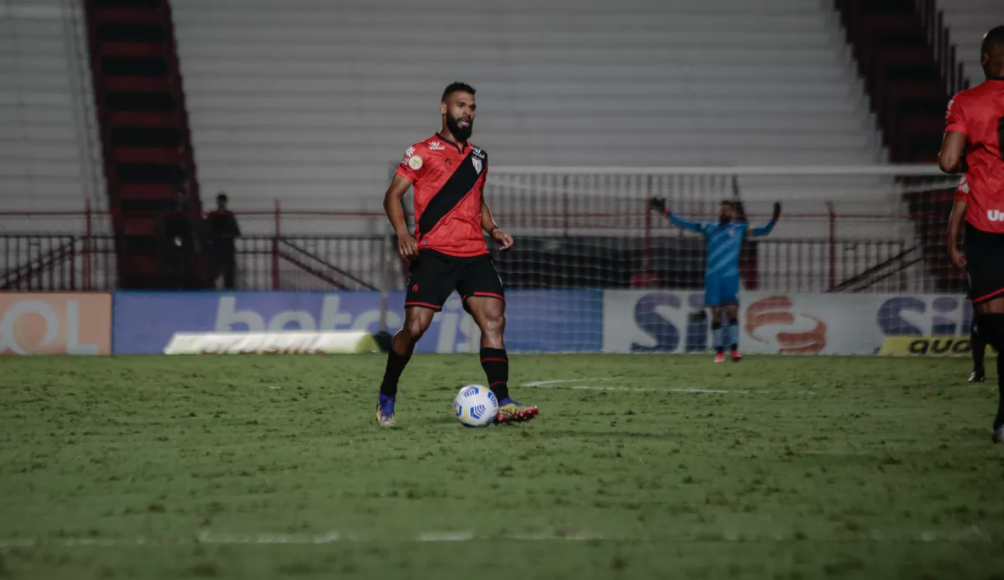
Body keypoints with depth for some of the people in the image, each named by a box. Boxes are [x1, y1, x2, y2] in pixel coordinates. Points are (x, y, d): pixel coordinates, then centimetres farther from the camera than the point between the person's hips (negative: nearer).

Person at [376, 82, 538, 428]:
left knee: (494, 320, -12)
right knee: (416, 326, -11)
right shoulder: (423, 152, 3)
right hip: (433, 253, -5)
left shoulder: (478, 158, 21)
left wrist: (493, 230, 14)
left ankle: (501, 403, -18)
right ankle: (387, 394, 12)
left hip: (474, 254, 5)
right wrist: (402, 233, -17)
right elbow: (393, 195, 0)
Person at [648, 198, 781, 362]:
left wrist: (774, 219, -7)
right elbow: (684, 224, 14)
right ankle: (719, 352, 0)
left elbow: (763, 231, 9)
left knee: (732, 311, -11)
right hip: (712, 276, 1)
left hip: (731, 276, -1)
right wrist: (665, 212, 10)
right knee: (716, 313, -2)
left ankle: (734, 350, -11)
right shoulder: (709, 228, 13)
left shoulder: (739, 228, 10)